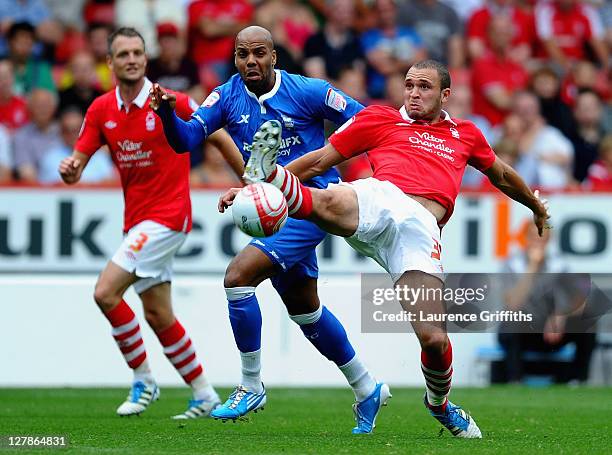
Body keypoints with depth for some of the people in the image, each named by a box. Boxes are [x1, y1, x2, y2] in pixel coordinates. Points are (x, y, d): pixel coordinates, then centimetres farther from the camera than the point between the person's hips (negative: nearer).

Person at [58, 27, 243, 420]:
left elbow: (218, 136, -2)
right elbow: (79, 160, 3)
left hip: (167, 216, -6)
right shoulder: (101, 110, 3)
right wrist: (70, 169, -22)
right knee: (159, 316, 10)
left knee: (106, 292, -17)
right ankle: (205, 396, 22)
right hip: (138, 221, 6)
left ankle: (144, 380, -3)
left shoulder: (171, 103, -12)